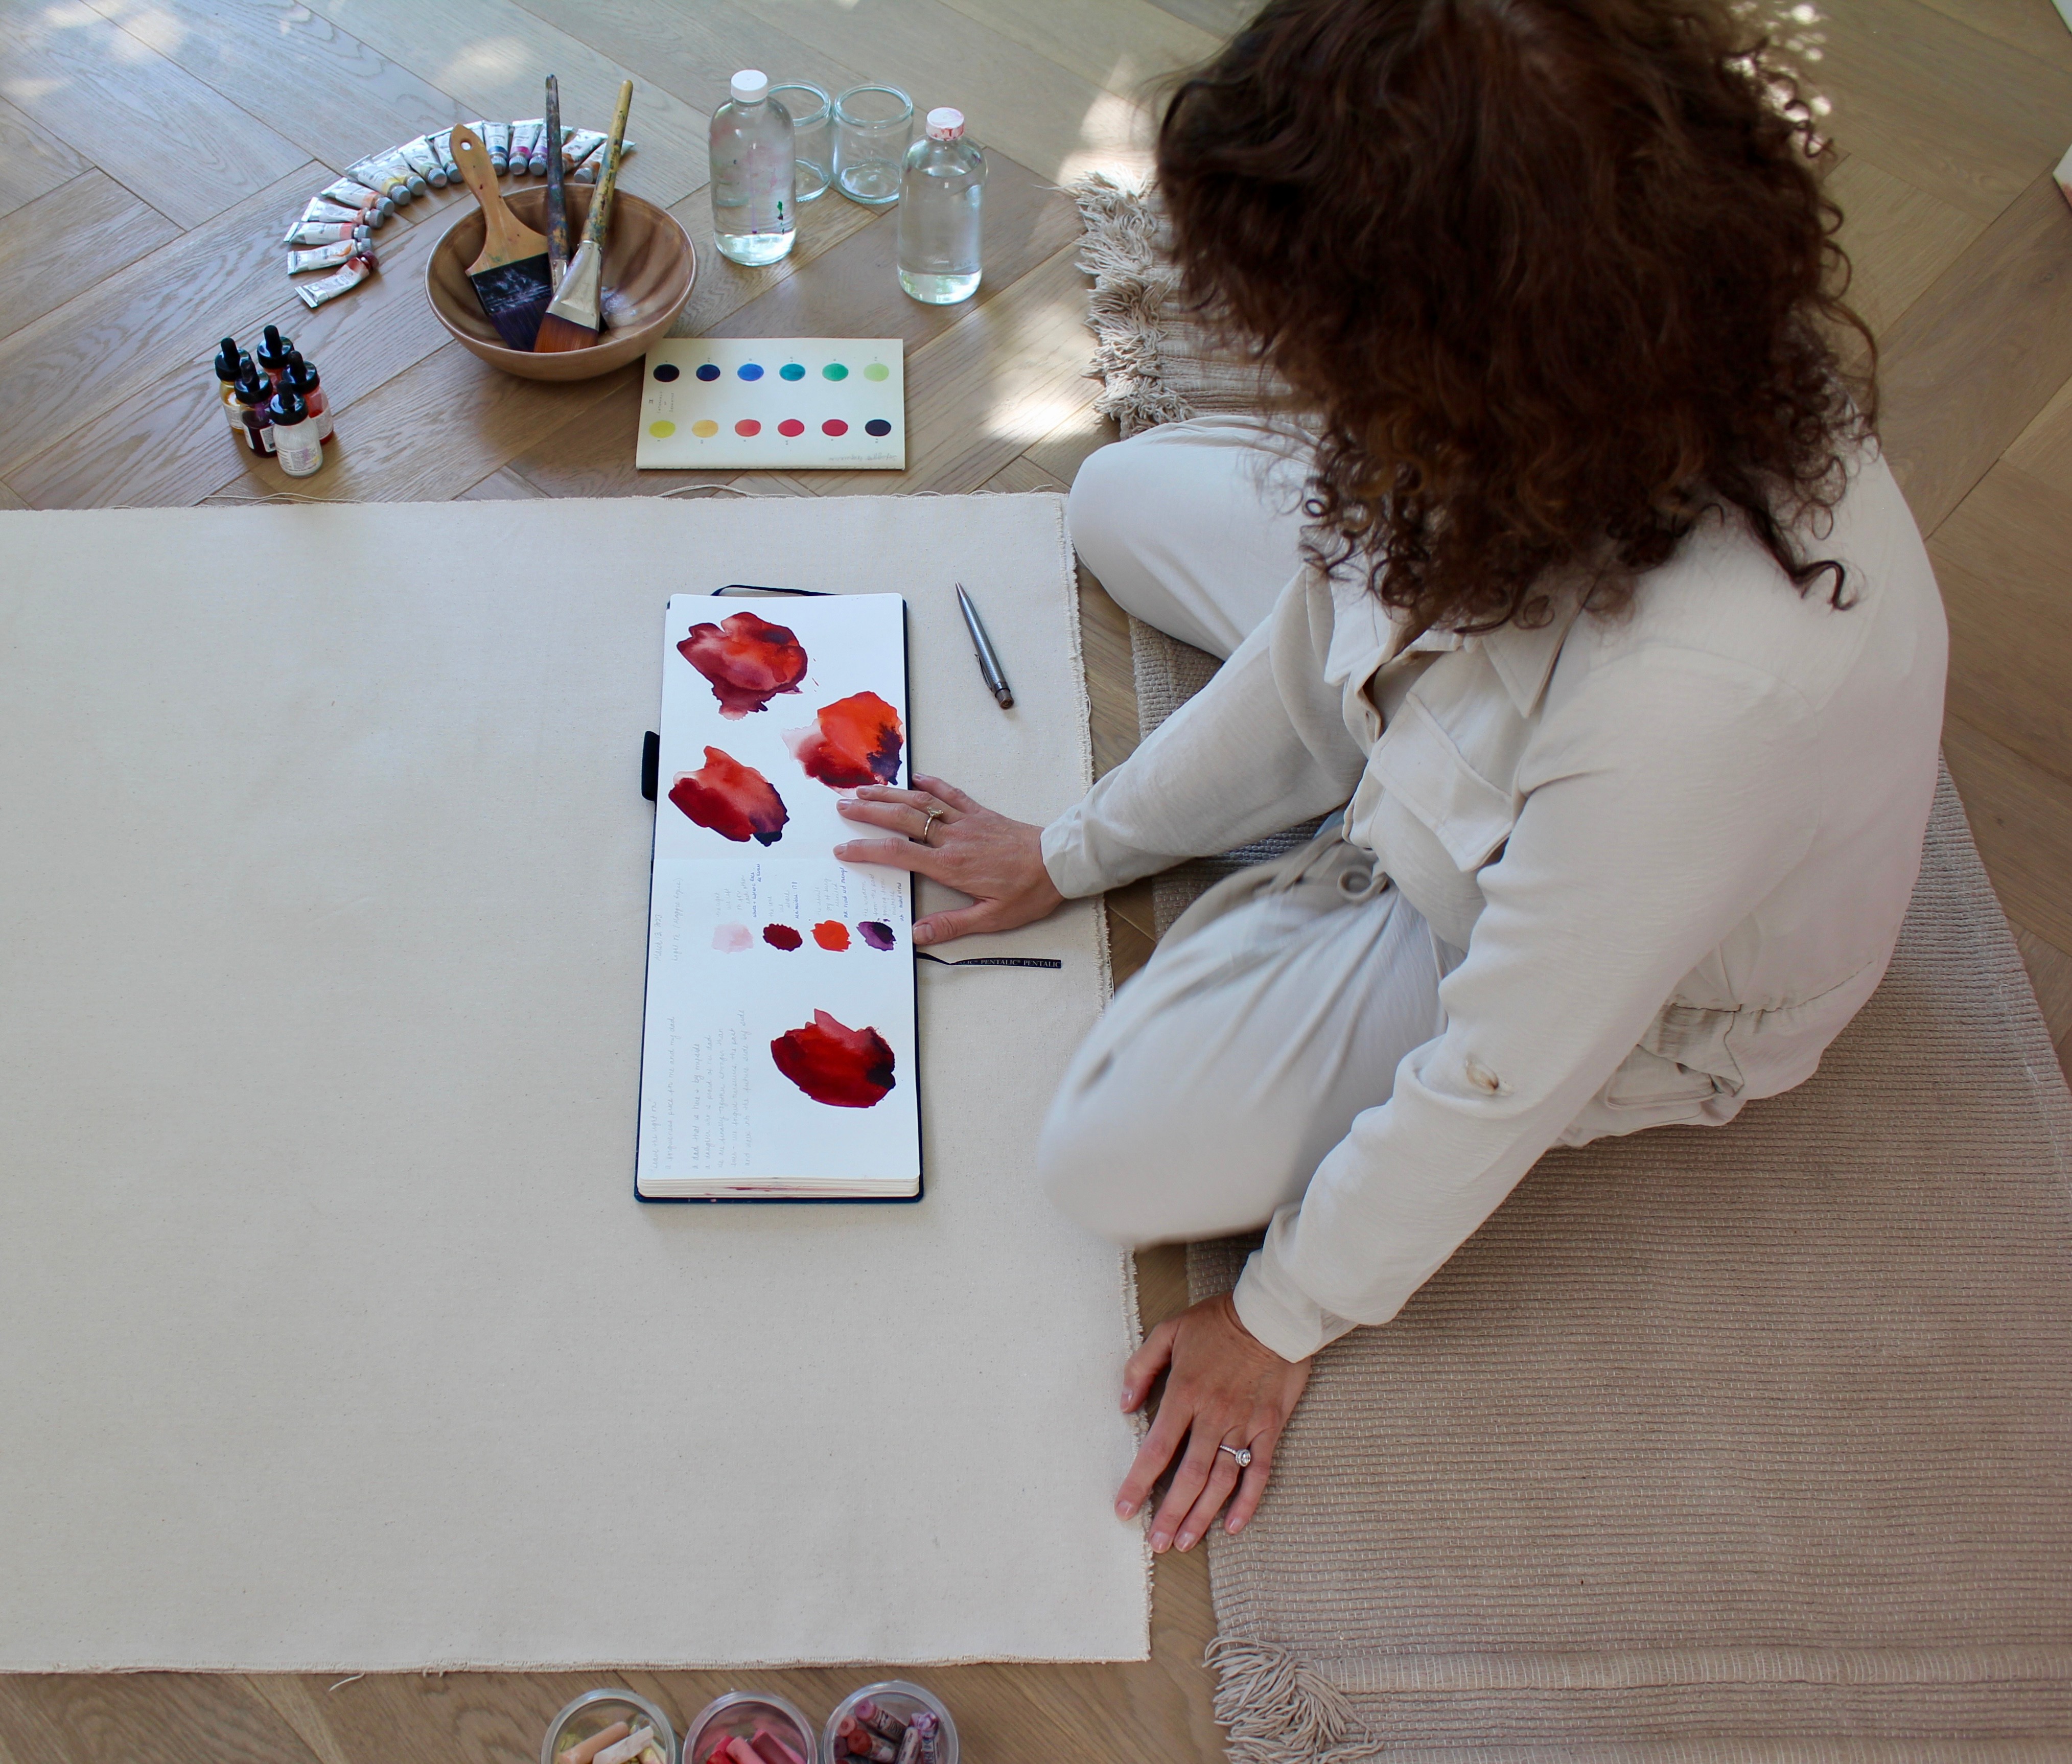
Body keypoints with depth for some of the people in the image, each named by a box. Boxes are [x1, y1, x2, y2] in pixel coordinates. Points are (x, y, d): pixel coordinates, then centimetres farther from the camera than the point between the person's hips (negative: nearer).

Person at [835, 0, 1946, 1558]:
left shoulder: (1702, 687, -46)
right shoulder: (1612, 385, -27)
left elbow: (1501, 1077, -31)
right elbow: (1331, 614, -9)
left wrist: (1285, 1322, -14)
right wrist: (1077, 849, 1)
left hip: (1632, 984, -5)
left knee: (1126, 1158, -15)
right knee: (1126, 495, 7)